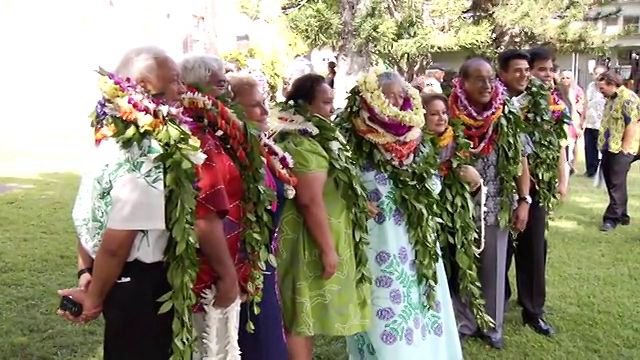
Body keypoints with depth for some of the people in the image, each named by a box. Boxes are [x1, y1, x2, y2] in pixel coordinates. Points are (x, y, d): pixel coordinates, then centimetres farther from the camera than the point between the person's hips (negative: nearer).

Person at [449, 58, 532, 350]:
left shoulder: (507, 118, -4)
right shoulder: (450, 119, -8)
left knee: (493, 269, 13)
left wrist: (524, 201, -4)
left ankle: (492, 326, 31)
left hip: (497, 208, 1)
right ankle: (463, 323, 30)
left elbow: (521, 161, 1)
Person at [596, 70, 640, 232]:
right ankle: (622, 215, 25)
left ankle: (612, 218, 2)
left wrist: (624, 148, -16)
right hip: (609, 148, 9)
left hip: (621, 150, -9)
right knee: (611, 184, 13)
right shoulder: (611, 99, 15)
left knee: (617, 185, -4)